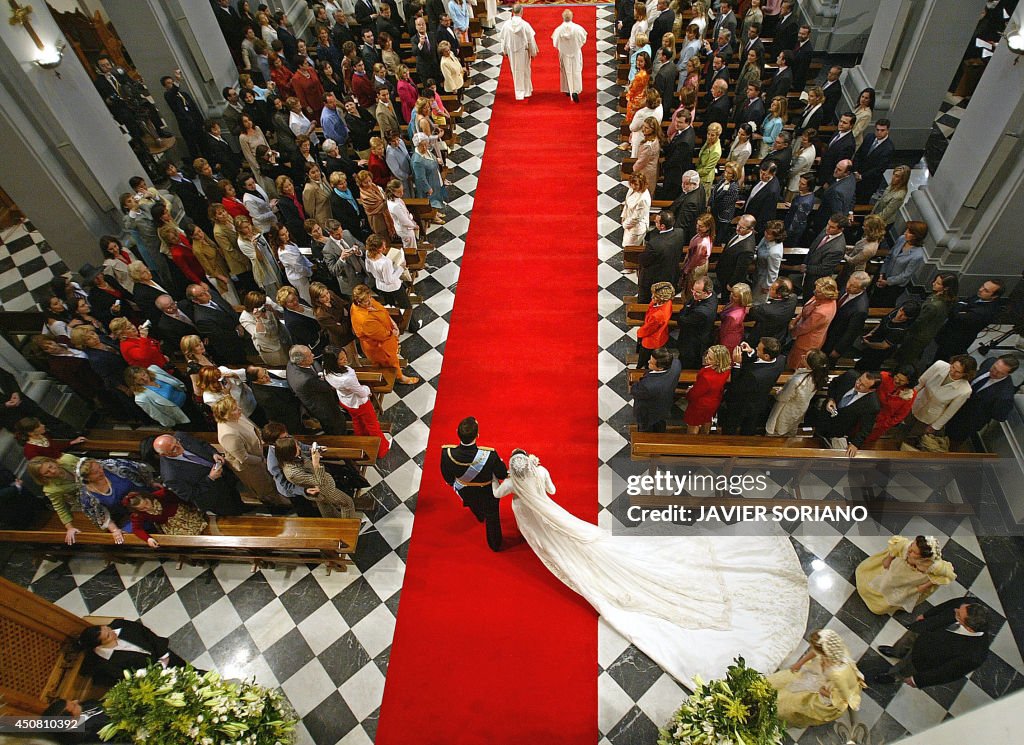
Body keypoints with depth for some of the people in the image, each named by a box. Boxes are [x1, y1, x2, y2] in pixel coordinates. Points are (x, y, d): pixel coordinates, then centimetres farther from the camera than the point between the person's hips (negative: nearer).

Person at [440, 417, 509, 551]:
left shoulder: (447, 453, -38)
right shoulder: (489, 455, -43)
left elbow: (447, 477, -15)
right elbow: (502, 474, -22)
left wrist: (452, 484, 8)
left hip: (465, 492, 3)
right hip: (487, 492, -2)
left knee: (475, 507, 39)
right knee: (492, 517, 29)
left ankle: (480, 517, 74)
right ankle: (495, 544, 56)